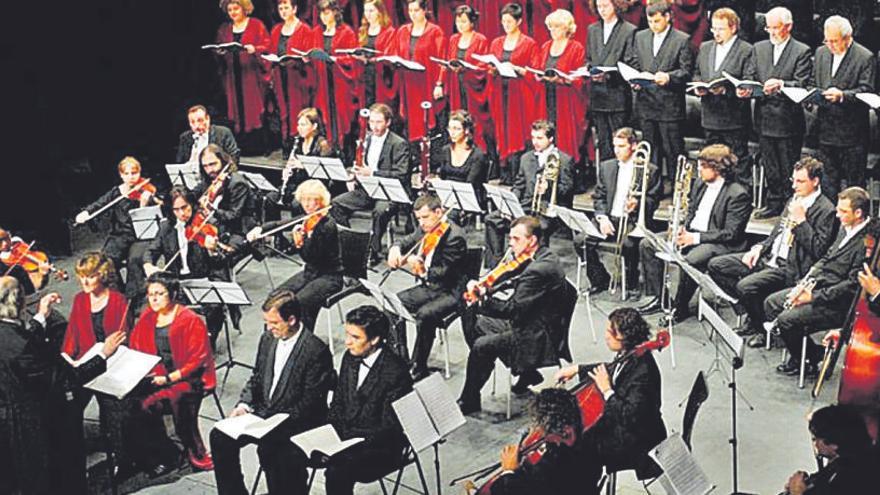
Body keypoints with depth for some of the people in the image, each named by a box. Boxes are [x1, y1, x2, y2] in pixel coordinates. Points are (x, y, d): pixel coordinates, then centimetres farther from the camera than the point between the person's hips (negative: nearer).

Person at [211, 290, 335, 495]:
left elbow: (310, 404, -17)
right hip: (263, 412, 7)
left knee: (267, 446, -33)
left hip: (297, 423, -7)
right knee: (220, 436, -9)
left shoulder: (316, 350, -17)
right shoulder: (268, 339, 6)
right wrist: (243, 405, -1)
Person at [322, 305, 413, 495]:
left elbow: (389, 429, -17)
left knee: (337, 471, -32)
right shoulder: (350, 358, 4)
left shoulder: (395, 371, -19)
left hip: (380, 449, -7)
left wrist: (346, 438, -20)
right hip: (345, 435, 7)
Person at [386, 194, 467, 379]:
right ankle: (400, 357, 4)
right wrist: (395, 249, -4)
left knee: (424, 314, -33)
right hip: (428, 287, 9)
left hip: (450, 292, -8)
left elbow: (444, 273, -24)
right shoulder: (425, 231, 4)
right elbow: (405, 242, 18)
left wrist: (423, 270, -36)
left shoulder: (455, 237, -20)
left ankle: (419, 368, -19)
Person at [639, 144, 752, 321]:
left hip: (716, 242, -8)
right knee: (647, 245, -3)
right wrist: (683, 229, 2)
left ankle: (680, 307, -13)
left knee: (689, 260, -37)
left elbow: (730, 234, -17)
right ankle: (658, 298, 1)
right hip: (690, 233, 8)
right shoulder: (700, 184, 10)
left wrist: (696, 237, -20)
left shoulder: (737, 195, -15)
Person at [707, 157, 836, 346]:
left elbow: (818, 250, -19)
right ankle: (752, 316, 7)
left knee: (746, 286, -31)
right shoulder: (794, 200, 16)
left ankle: (762, 328, -2)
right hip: (769, 257, 9)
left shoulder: (826, 210, -11)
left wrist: (801, 220, -20)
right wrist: (760, 247, 8)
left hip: (791, 268, -9)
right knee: (716, 266, 1)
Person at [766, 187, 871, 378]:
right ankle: (798, 355, 13)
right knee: (771, 302, 7)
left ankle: (810, 360, 5)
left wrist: (814, 296, -21)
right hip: (818, 285, 10)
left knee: (786, 319, -20)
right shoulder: (846, 229, 7)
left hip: (838, 303, -10)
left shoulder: (868, 242, -22)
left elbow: (852, 285, -24)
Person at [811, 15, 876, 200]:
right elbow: (814, 84, 17)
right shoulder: (821, 53, 9)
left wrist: (842, 95, -29)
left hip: (852, 133, -5)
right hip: (826, 129, 6)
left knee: (853, 181, 2)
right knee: (829, 180, 14)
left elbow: (866, 92, -14)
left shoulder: (865, 58, -9)